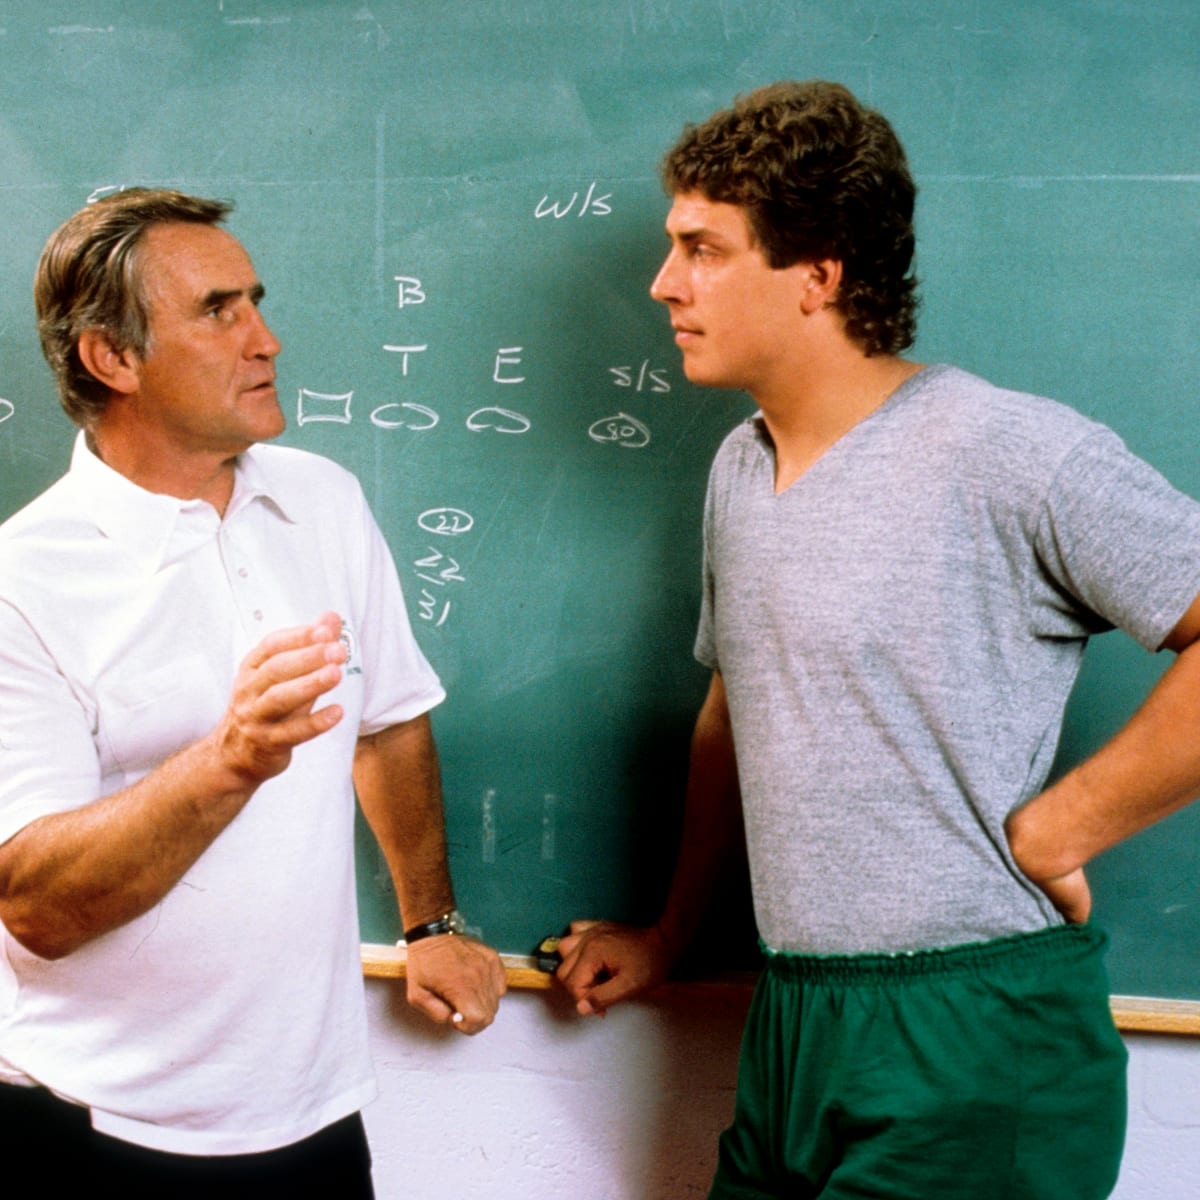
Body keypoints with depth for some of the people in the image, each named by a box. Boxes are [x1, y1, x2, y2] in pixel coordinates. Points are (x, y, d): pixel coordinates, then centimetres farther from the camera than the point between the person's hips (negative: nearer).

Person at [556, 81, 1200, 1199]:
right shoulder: (740, 470, 10)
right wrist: (667, 935, 24)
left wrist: (1049, 832, -15)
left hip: (971, 1045, -6)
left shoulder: (1013, 454, -15)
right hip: (794, 1026, 7)